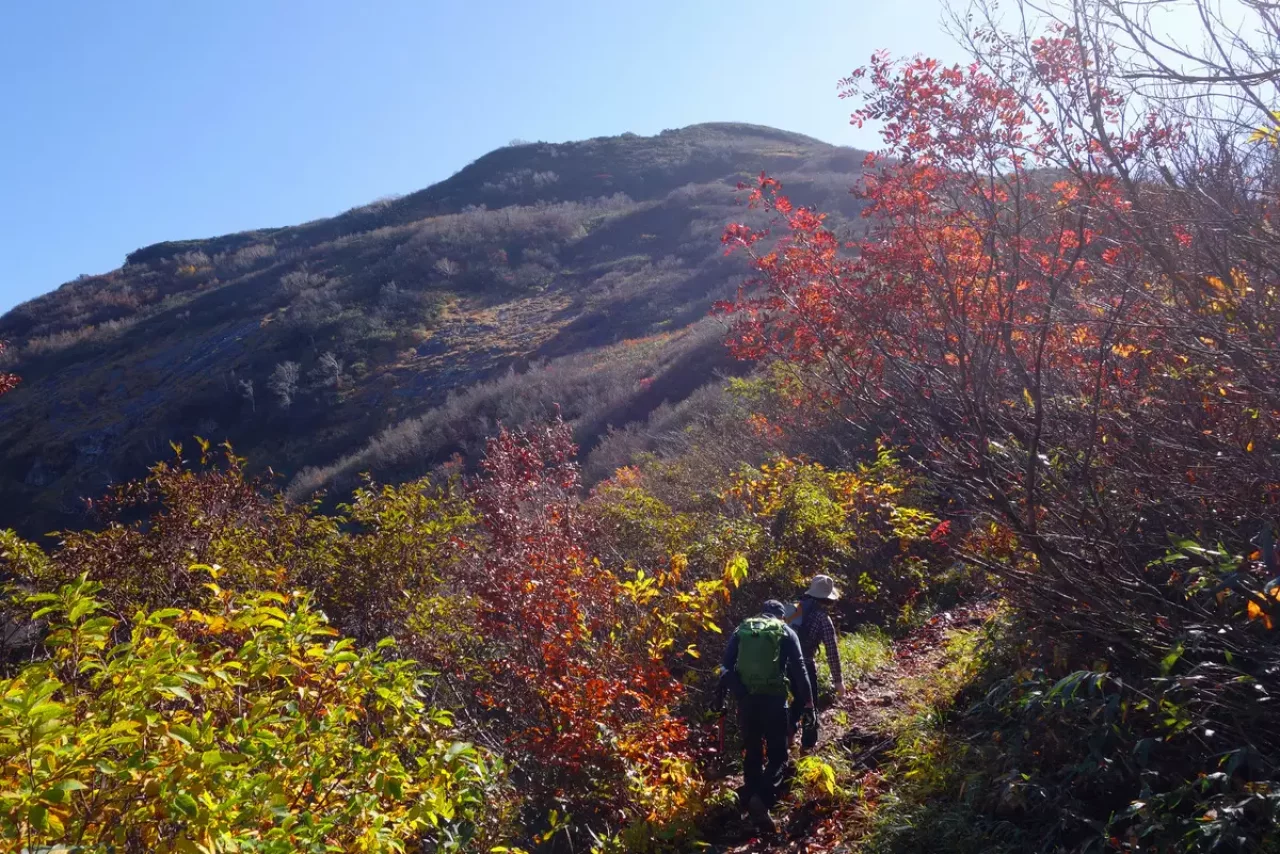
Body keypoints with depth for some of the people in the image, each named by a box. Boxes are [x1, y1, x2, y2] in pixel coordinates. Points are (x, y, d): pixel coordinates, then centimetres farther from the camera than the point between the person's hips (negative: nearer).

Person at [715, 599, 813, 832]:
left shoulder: (742, 630, 12)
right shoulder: (785, 632, 5)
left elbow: (726, 666, 9)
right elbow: (799, 669, 0)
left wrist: (720, 696, 13)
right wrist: (807, 701, 4)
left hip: (746, 699, 3)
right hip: (773, 699, -3)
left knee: (752, 751, 17)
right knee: (778, 754, 1)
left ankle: (751, 798, 21)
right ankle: (762, 798, -19)